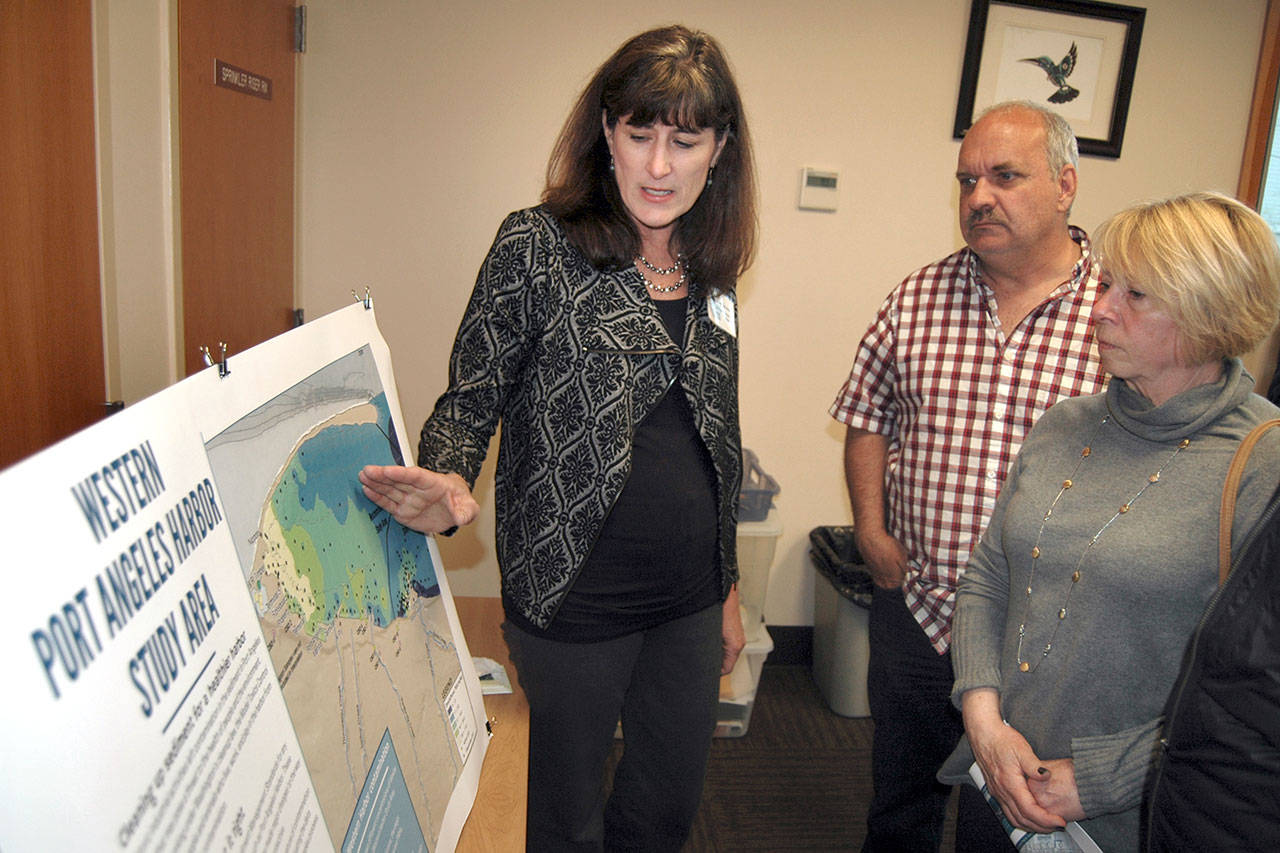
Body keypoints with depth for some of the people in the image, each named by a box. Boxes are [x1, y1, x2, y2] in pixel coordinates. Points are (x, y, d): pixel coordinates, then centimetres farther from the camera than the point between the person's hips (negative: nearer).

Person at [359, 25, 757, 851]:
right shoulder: (538, 247, -11)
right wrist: (447, 481, -29)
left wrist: (728, 587, 17)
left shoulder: (710, 272, 5)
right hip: (574, 598, -5)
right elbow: (472, 399, -7)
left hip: (689, 601, 5)